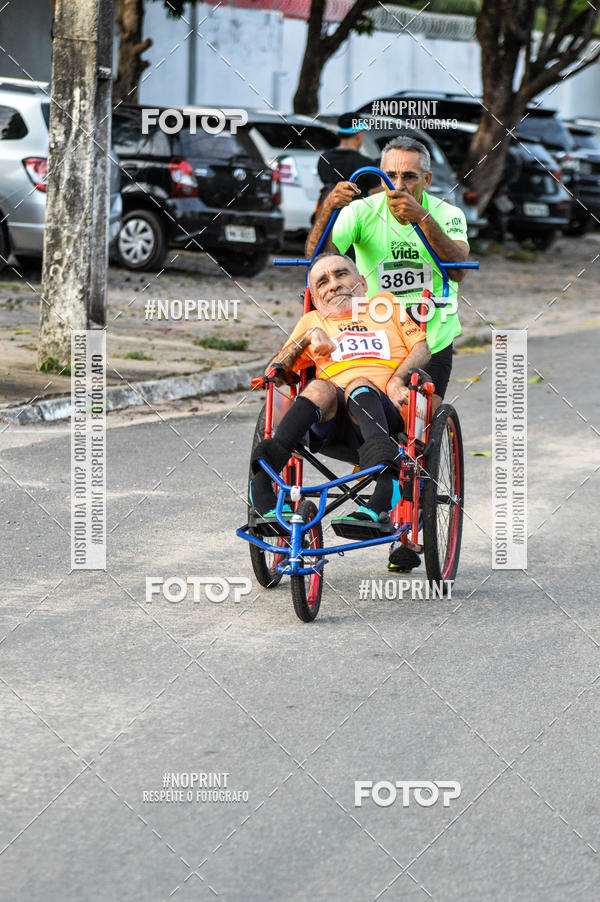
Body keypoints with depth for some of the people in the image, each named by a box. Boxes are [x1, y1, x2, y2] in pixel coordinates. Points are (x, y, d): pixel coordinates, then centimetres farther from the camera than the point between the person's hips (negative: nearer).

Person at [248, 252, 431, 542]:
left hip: (387, 413, -1)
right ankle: (262, 499, -51)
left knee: (360, 385, -34)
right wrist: (308, 338, 6)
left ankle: (379, 506, -61)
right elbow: (274, 370, 22)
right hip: (331, 422, 1)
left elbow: (422, 349, 16)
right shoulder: (312, 321, 33)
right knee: (319, 389, -32)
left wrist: (398, 378, -3)